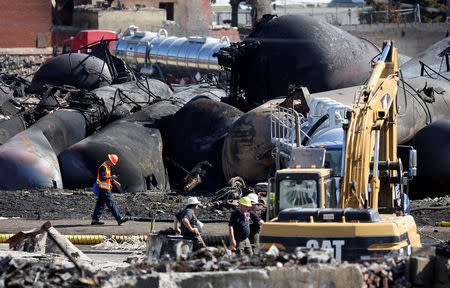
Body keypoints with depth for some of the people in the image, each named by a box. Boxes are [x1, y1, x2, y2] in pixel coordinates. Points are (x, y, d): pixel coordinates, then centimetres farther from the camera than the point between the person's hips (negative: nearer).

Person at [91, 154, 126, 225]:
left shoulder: (108, 167, 17)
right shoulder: (103, 167, -16)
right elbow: (102, 178, -23)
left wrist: (114, 182, 21)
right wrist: (111, 177, -26)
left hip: (106, 189, 10)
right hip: (104, 189, -10)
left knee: (100, 204, 10)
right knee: (111, 204, -7)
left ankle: (95, 219, 12)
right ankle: (119, 218, -7)